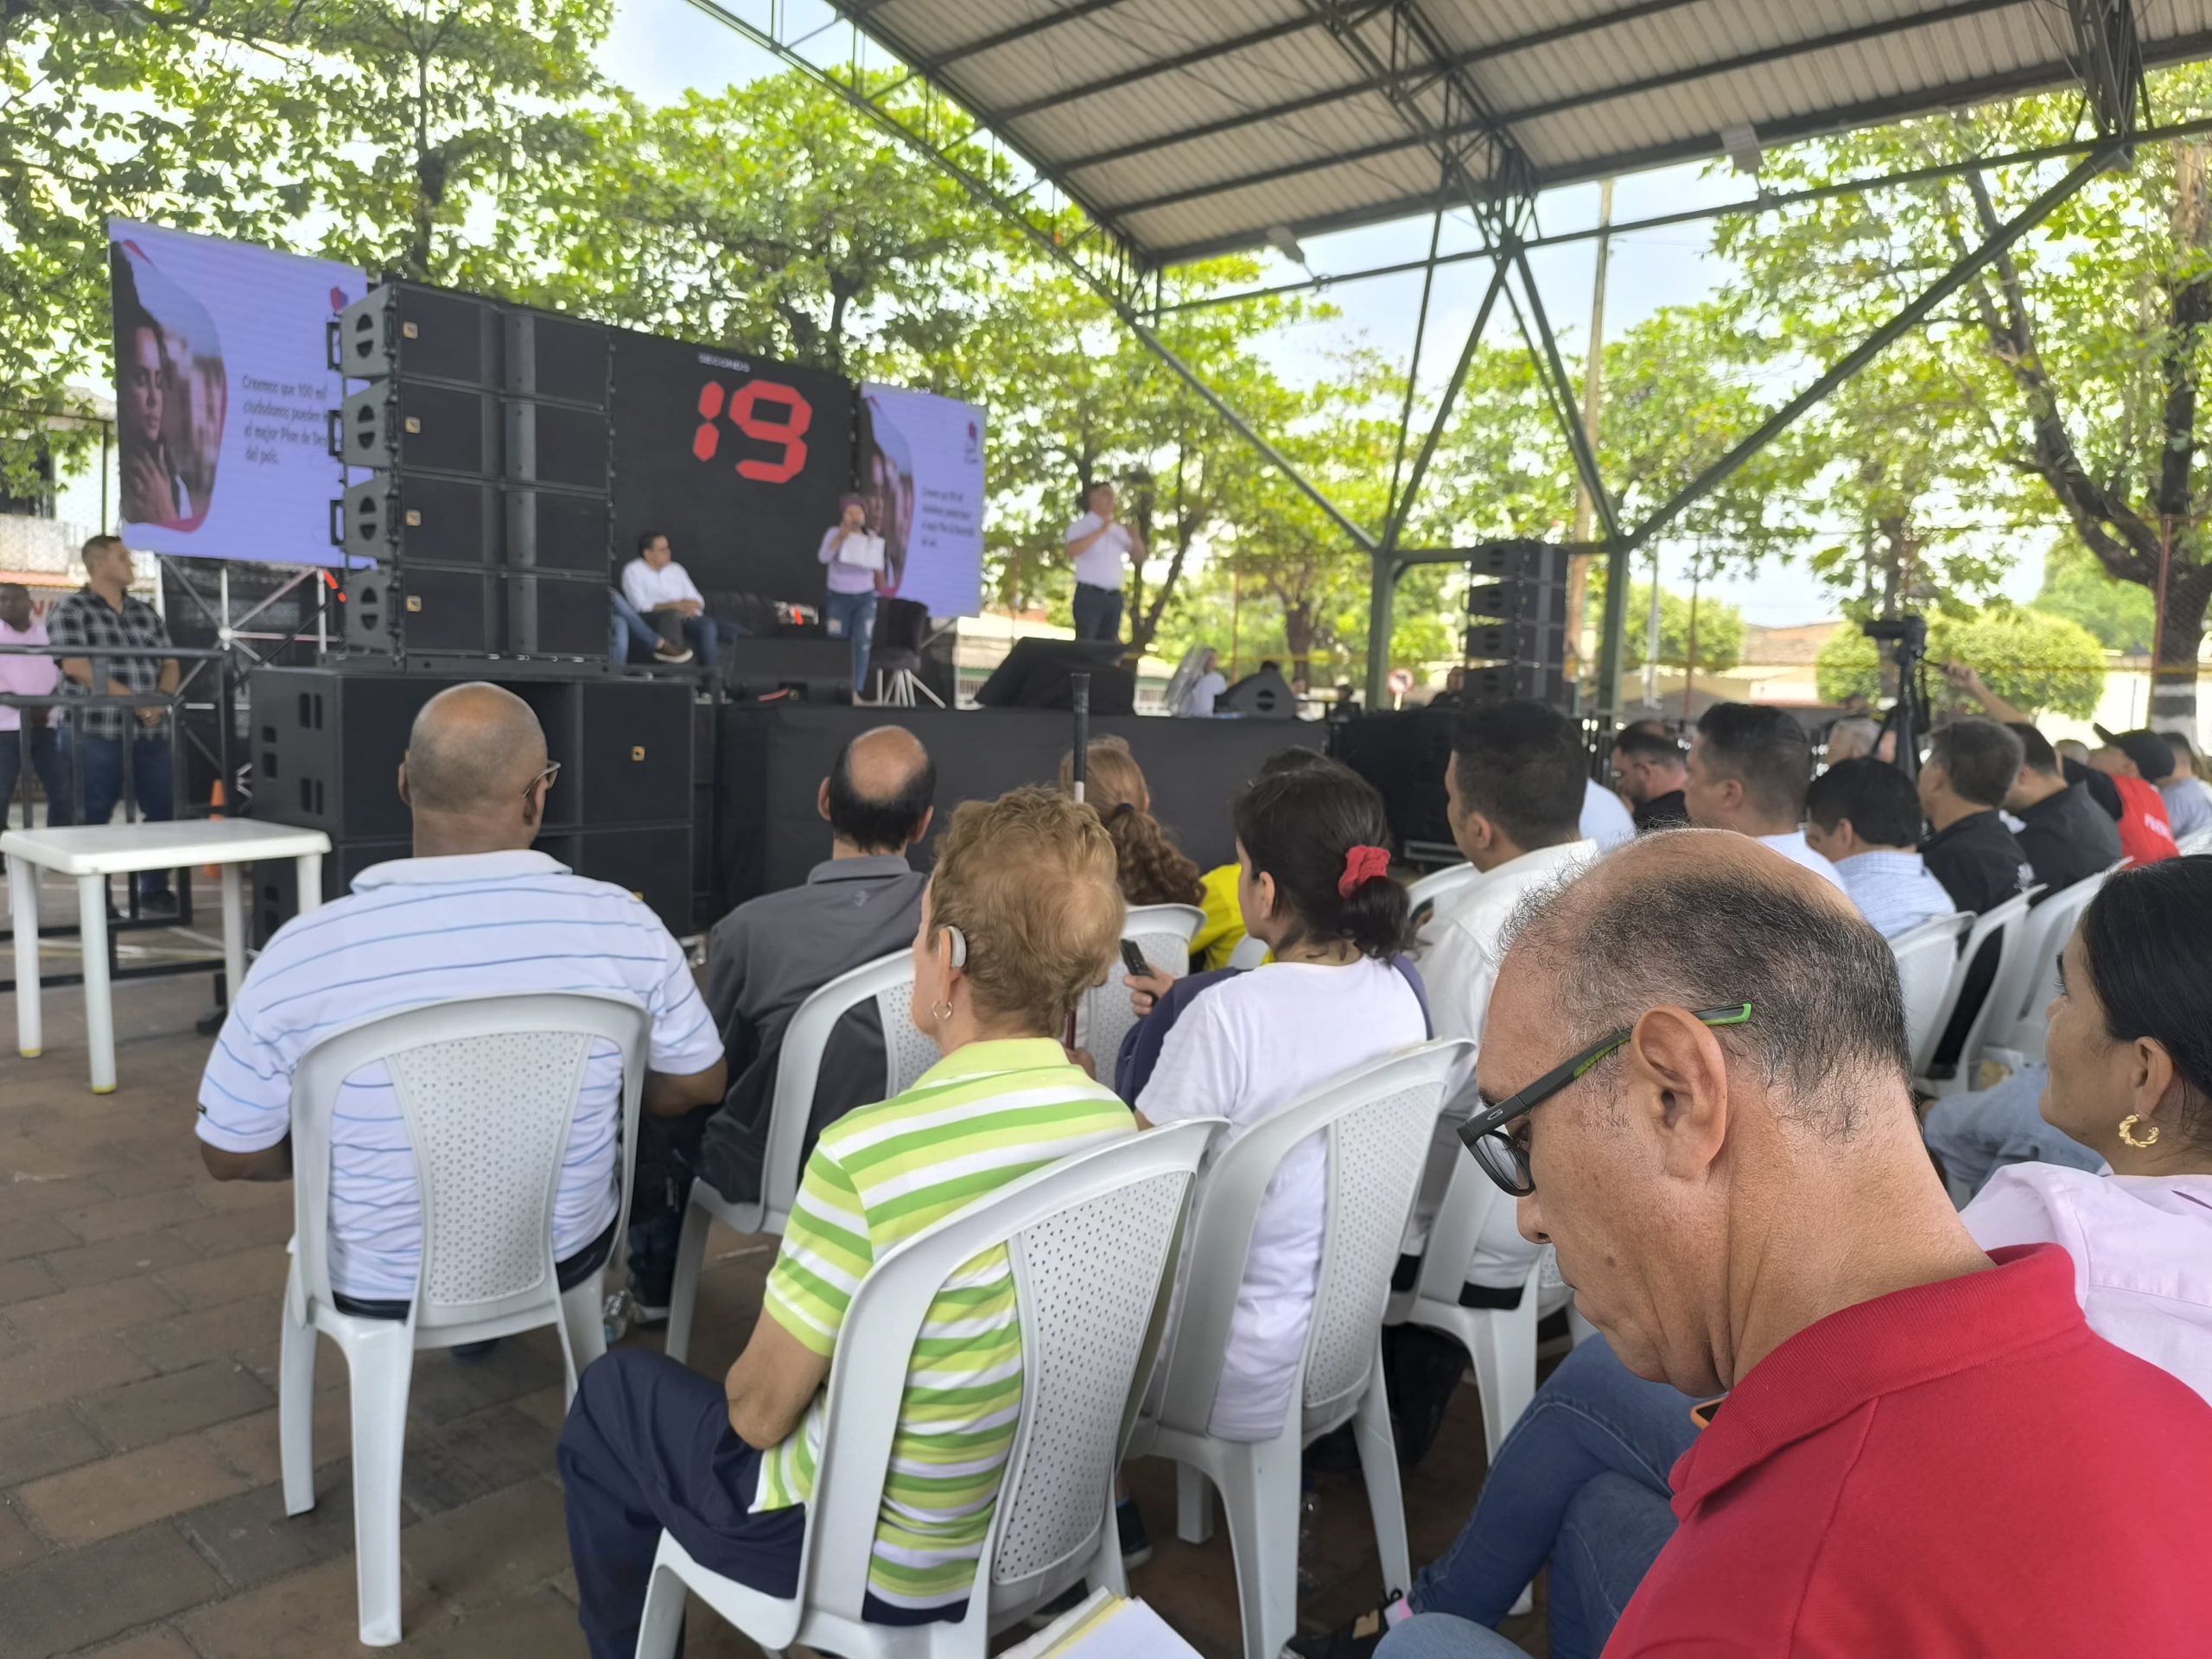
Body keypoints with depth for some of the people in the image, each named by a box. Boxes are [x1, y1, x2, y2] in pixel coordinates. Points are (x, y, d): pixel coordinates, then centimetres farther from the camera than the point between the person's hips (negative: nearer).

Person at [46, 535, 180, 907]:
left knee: (163, 809, 5)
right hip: (96, 731, -5)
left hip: (151, 730, 5)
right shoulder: (70, 611, -1)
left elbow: (170, 663, 14)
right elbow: (76, 666, -13)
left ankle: (155, 888, 16)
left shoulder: (146, 612, 17)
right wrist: (134, 699, -18)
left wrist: (161, 697, -7)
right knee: (94, 816, 0)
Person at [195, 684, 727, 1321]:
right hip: (567, 1257, 0)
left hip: (378, 1285, 0)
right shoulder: (622, 927, -21)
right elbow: (697, 1085, -7)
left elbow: (230, 1156, -9)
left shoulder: (302, 954, -23)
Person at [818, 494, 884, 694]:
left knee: (862, 645, -4)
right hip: (838, 597, -2)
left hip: (865, 598, 2)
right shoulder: (834, 533, -6)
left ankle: (856, 691, -1)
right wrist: (841, 538, -33)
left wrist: (871, 546, -13)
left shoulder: (871, 536, 2)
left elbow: (879, 568, 2)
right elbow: (824, 557, -23)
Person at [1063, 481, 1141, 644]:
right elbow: (1072, 551, -21)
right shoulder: (1080, 526, -2)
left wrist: (1136, 539, -6)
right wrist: (1101, 531, -24)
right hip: (1089, 595, -6)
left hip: (1114, 597, 6)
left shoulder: (1119, 529, 15)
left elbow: (1139, 557, 16)